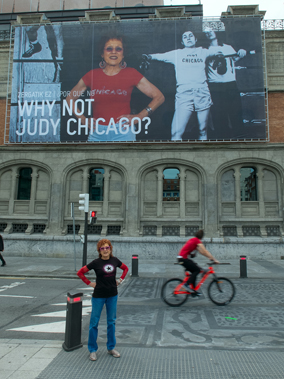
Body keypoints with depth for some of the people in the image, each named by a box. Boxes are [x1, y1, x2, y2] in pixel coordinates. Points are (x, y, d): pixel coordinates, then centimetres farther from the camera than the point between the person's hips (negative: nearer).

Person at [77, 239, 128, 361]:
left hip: (112, 295, 3)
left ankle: (111, 348, 29)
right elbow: (80, 272, -6)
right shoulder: (96, 263, -12)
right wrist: (89, 283, -8)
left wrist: (120, 280, 5)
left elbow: (125, 268, 15)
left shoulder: (114, 260, -4)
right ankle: (92, 350, 22)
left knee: (111, 321, 13)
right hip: (98, 295, -3)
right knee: (94, 322, 5)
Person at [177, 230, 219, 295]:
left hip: (181, 258, 9)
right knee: (197, 270, -5)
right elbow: (205, 251, -13)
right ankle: (187, 284, -7)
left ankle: (192, 289, 15)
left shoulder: (193, 240, 18)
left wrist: (209, 257, 16)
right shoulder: (198, 241, -9)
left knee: (194, 271, 13)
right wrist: (214, 259, -10)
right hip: (183, 258, -9)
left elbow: (200, 251, 20)